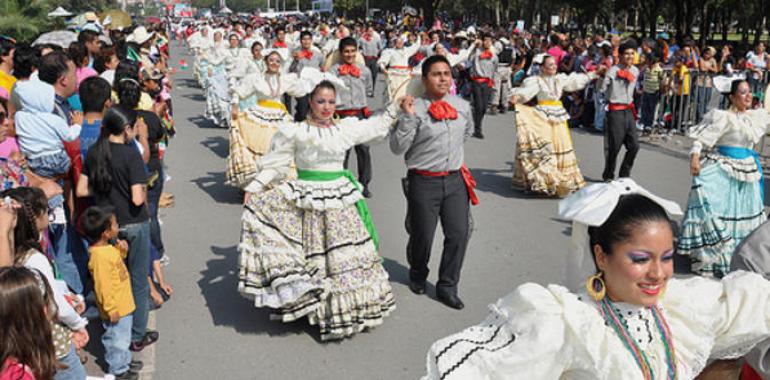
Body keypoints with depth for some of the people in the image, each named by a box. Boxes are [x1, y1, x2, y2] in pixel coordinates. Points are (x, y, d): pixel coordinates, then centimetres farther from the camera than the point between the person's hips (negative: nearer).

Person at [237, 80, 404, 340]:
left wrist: (396, 106, 19)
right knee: (314, 255, 1)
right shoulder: (295, 132, -4)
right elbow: (276, 164, -2)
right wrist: (254, 187, -10)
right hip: (307, 200, -4)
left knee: (344, 255, 11)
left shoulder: (346, 128, 7)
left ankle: (349, 305, 27)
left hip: (341, 200, 4)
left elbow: (378, 126, 22)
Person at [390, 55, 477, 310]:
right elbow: (397, 148, -17)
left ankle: (447, 287, 16)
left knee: (459, 233, 1)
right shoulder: (415, 108, -12)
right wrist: (408, 117, -26)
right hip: (424, 182, -4)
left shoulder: (462, 106, 5)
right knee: (422, 236, 8)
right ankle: (417, 275, 38)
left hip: (456, 180, 4)